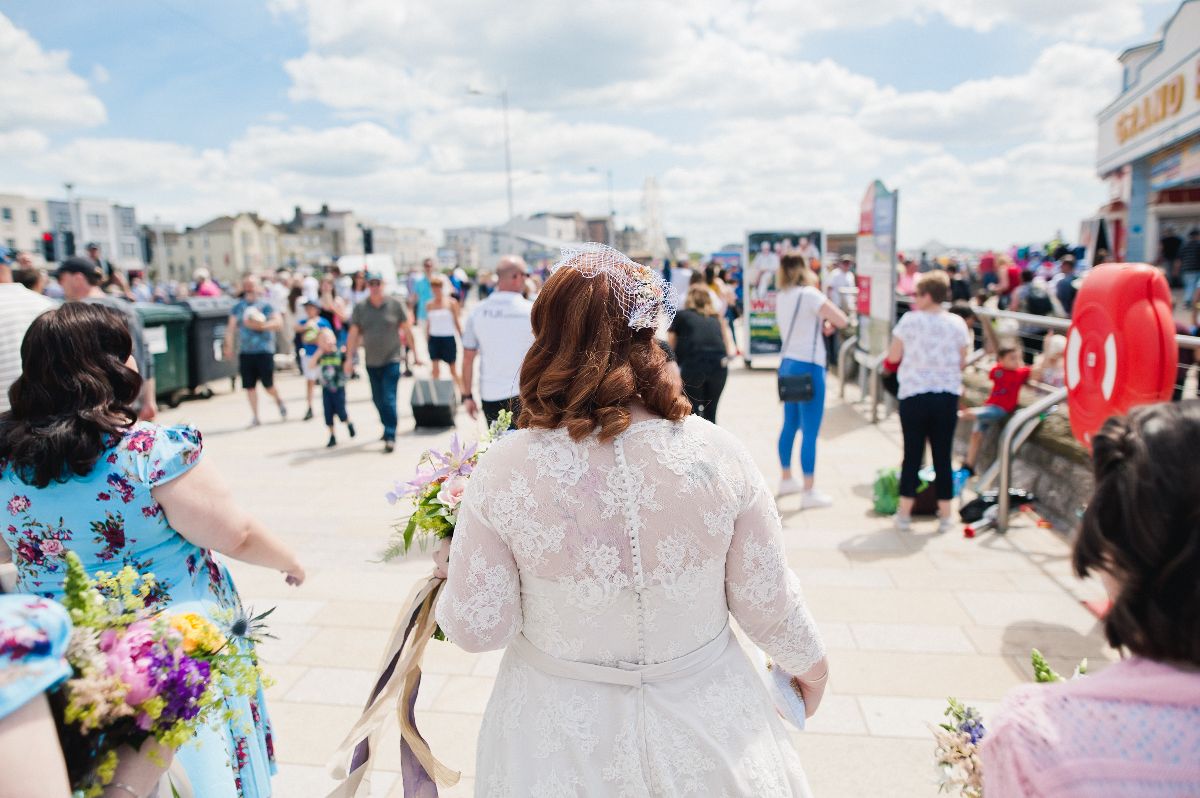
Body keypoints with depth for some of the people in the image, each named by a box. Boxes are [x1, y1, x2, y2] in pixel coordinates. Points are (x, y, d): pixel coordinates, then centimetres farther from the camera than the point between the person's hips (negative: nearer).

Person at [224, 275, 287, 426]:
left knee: (268, 384, -4)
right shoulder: (238, 307, 12)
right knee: (249, 385, 2)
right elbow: (231, 328, 10)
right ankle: (254, 416, 10)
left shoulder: (265, 305, 1)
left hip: (264, 350, -3)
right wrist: (229, 346, 1)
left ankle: (279, 401, 26)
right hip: (245, 351, 3)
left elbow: (279, 322, -8)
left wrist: (262, 325, -20)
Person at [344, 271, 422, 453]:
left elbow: (407, 330, 2)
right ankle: (388, 428, 32)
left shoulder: (395, 304, -3)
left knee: (389, 399, -10)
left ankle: (390, 437, -8)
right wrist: (349, 358, -3)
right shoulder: (360, 307, 2)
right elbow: (354, 334, 3)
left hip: (392, 360, -3)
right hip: (371, 361, 4)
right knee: (378, 399, 13)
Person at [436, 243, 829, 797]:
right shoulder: (719, 453, -18)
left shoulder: (503, 470, -22)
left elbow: (478, 629, -13)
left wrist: (448, 587, 9)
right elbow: (767, 603, -8)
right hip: (706, 717, 1)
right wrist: (810, 660, 13)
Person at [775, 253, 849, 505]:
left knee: (790, 425, 19)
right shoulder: (809, 294, -14)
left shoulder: (781, 296, 9)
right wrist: (829, 321, 4)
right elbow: (842, 321, -16)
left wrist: (821, 324, 6)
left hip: (788, 364, 8)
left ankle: (786, 479, 30)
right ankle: (809, 492, 2)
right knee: (810, 432, -3)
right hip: (808, 367, -8)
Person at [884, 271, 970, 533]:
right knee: (943, 455, 9)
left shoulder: (909, 321, -7)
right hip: (948, 396, 2)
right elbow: (962, 362, 5)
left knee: (912, 454, 6)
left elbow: (893, 357, -3)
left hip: (914, 395, -2)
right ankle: (945, 516, 16)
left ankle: (904, 514, 11)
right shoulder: (957, 324, 0)